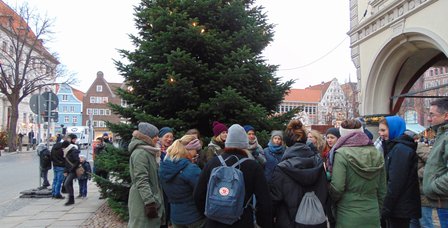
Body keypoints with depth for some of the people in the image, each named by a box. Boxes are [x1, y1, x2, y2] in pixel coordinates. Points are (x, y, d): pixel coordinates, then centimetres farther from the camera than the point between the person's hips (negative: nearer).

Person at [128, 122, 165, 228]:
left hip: (152, 199, 9)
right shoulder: (140, 153, -17)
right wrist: (149, 202, -26)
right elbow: (141, 180, -24)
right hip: (143, 201, -9)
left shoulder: (149, 152, 13)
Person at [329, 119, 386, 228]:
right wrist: (378, 209, 19)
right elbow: (382, 190, 8)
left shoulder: (342, 154, -15)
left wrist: (332, 200, 3)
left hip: (348, 217, -5)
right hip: (372, 216, 5)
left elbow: (337, 187, -18)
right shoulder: (377, 154, 2)